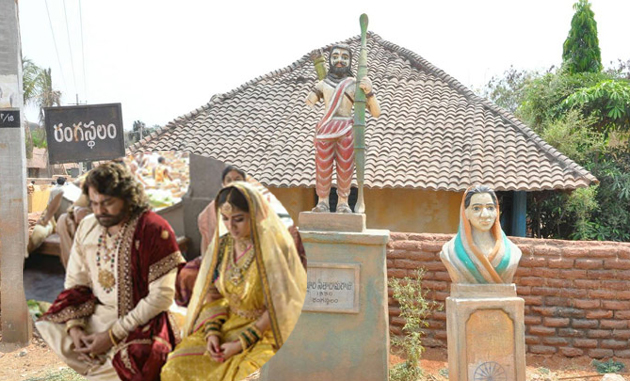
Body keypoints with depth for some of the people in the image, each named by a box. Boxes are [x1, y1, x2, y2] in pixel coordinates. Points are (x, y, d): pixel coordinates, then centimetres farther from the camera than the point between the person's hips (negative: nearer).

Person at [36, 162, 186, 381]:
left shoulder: (154, 230, -16)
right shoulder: (87, 227, 2)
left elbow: (161, 297, -18)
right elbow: (75, 282, 7)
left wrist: (113, 335, -19)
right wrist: (74, 327, -11)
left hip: (139, 324, -7)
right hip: (95, 315, 7)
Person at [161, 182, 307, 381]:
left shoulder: (274, 248, -15)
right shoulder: (221, 246, 2)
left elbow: (277, 308, -14)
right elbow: (212, 294, 9)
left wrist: (241, 344, -16)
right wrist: (212, 333, -8)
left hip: (265, 333, -5)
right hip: (227, 326, 5)